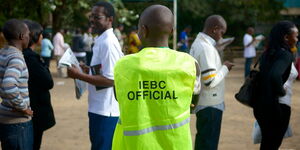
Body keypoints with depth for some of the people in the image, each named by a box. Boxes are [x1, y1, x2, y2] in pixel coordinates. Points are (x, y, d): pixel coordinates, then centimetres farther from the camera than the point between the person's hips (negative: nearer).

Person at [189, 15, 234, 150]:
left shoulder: (197, 43, 8)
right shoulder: (206, 48, -23)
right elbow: (211, 81, -25)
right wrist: (225, 68, -11)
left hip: (203, 102, 10)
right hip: (210, 105, -10)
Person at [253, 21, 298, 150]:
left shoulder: (268, 53, 8)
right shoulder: (285, 54, -18)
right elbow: (275, 75, -36)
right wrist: (282, 92, -20)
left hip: (261, 104, 8)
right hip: (276, 106, -8)